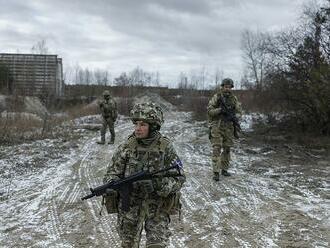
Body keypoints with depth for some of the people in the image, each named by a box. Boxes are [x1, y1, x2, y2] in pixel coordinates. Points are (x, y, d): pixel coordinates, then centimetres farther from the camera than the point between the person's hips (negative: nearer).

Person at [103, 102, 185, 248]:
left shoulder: (165, 147, -7)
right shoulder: (127, 146, -3)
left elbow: (178, 177, -6)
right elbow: (113, 172, 1)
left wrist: (163, 186, -25)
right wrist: (112, 184, -21)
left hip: (157, 205, -2)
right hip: (130, 204, 2)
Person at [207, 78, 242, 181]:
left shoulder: (233, 98, 7)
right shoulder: (216, 97, -4)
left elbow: (238, 111, 11)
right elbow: (209, 110, -6)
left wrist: (234, 116, -11)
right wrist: (220, 110, -21)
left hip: (228, 127, 4)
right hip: (217, 126, -4)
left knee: (227, 148, 10)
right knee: (216, 149, -9)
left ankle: (224, 169, 23)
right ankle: (216, 172, -11)